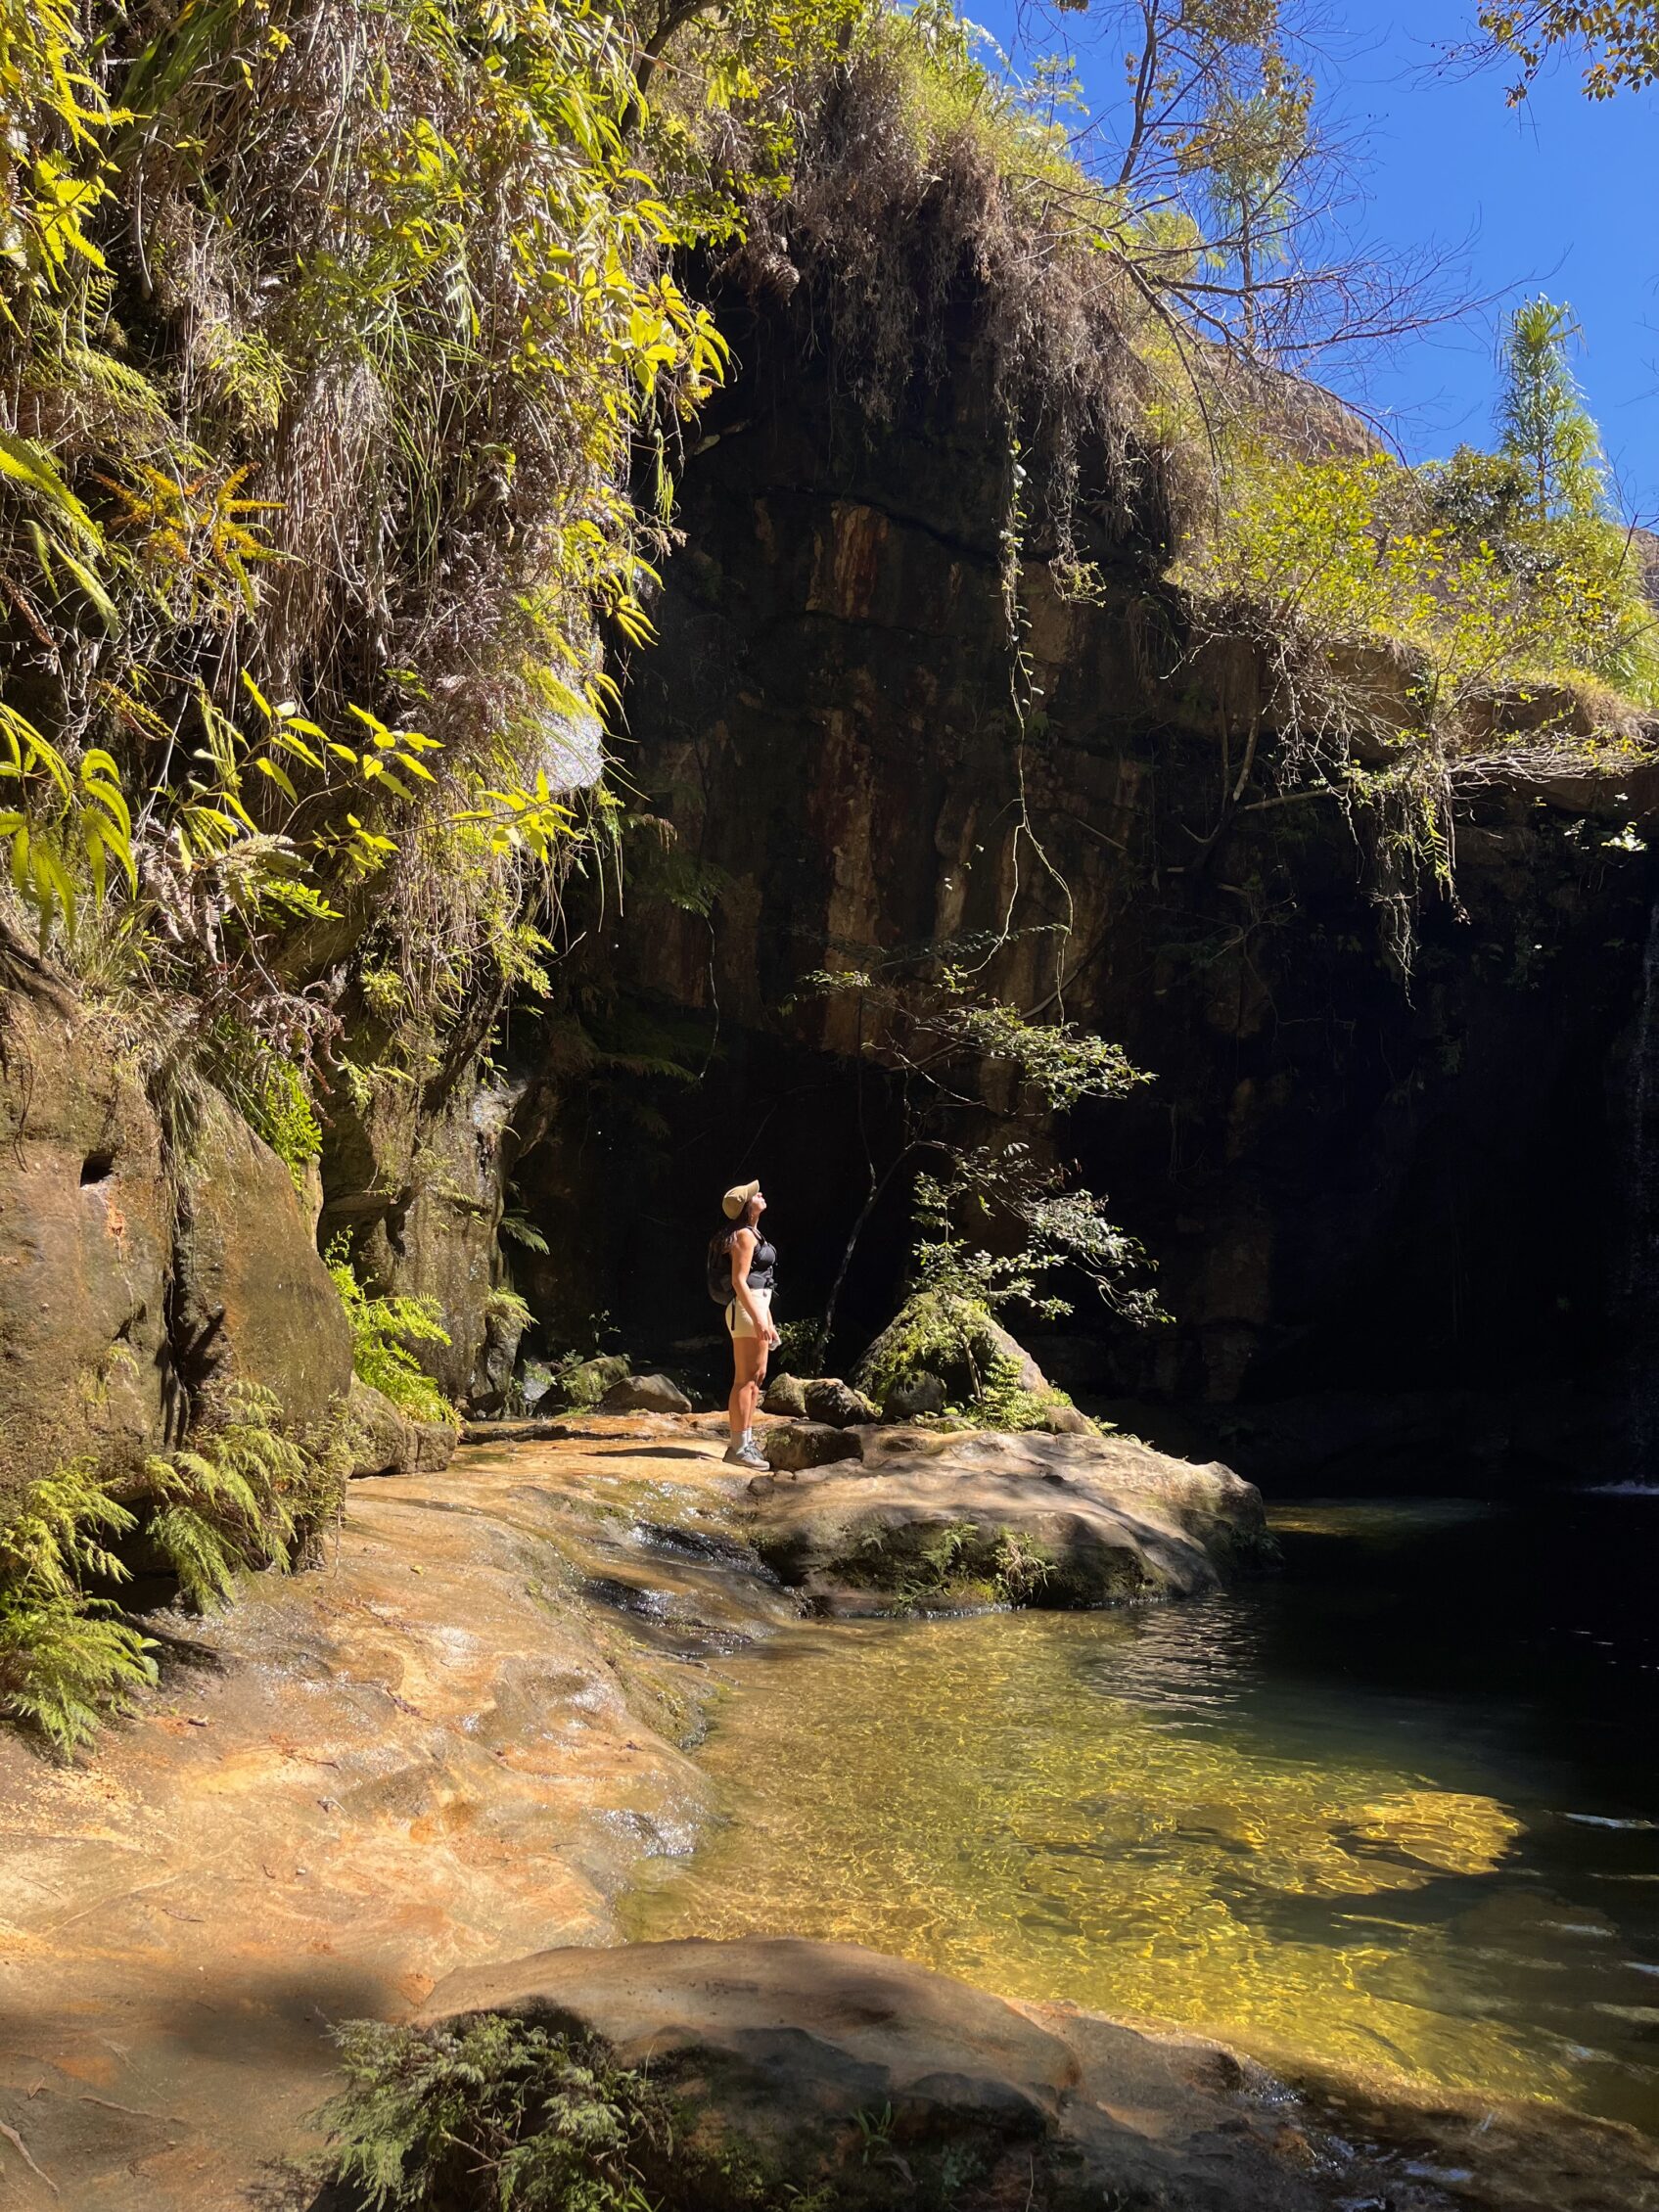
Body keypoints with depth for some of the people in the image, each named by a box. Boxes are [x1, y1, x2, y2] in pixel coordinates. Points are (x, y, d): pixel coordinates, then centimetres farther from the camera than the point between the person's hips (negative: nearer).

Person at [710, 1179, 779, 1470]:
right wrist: (758, 1319, -24)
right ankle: (739, 1448, -11)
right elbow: (739, 1280, -19)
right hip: (746, 1310, -10)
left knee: (756, 1378, 12)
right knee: (745, 1379, -10)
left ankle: (746, 1442, 17)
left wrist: (768, 1321, 22)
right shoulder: (744, 1235, -11)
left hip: (756, 1308, 10)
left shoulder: (752, 1234, 18)